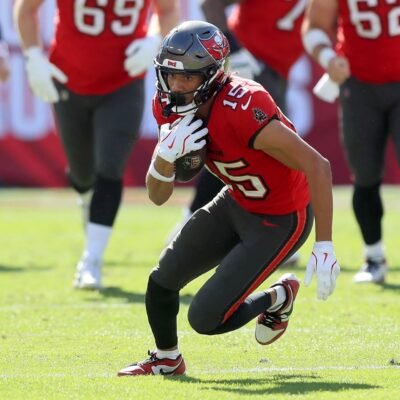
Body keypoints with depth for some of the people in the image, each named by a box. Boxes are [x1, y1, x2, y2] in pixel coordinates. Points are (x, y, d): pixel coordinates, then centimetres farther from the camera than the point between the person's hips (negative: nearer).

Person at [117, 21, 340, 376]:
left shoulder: (242, 110, -34)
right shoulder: (173, 108, -9)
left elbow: (317, 166, -32)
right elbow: (158, 196, -5)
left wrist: (324, 246, -31)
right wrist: (167, 153, -27)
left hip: (280, 220, -7)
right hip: (236, 203, 7)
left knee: (206, 318, -11)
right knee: (162, 280, 8)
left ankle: (278, 299, 18)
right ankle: (166, 360, 36)